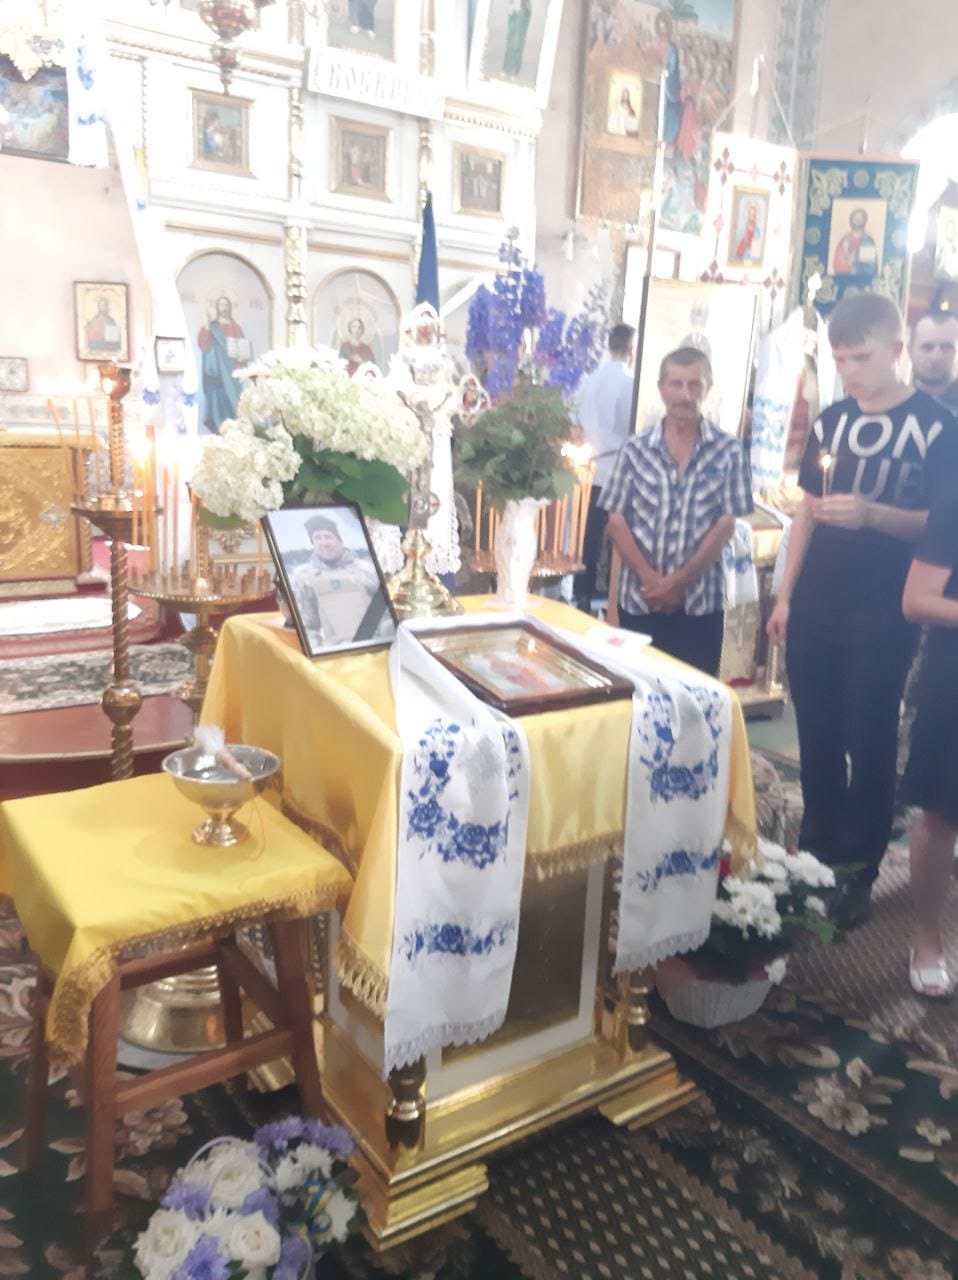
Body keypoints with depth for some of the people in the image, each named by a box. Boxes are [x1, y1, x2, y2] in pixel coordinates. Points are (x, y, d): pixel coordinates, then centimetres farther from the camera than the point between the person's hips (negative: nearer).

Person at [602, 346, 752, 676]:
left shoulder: (728, 451, -1)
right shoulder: (636, 450, 2)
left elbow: (726, 525, -3)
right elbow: (616, 522, -1)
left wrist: (680, 581, -10)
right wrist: (650, 579, -12)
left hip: (700, 603, -1)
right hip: (639, 600, 1)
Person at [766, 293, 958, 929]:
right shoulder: (832, 421, 9)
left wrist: (872, 514, -25)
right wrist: (785, 596, 10)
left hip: (882, 621, -4)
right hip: (814, 611, 5)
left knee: (870, 746, 5)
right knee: (817, 740, 12)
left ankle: (860, 872, 20)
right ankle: (817, 851, 28)